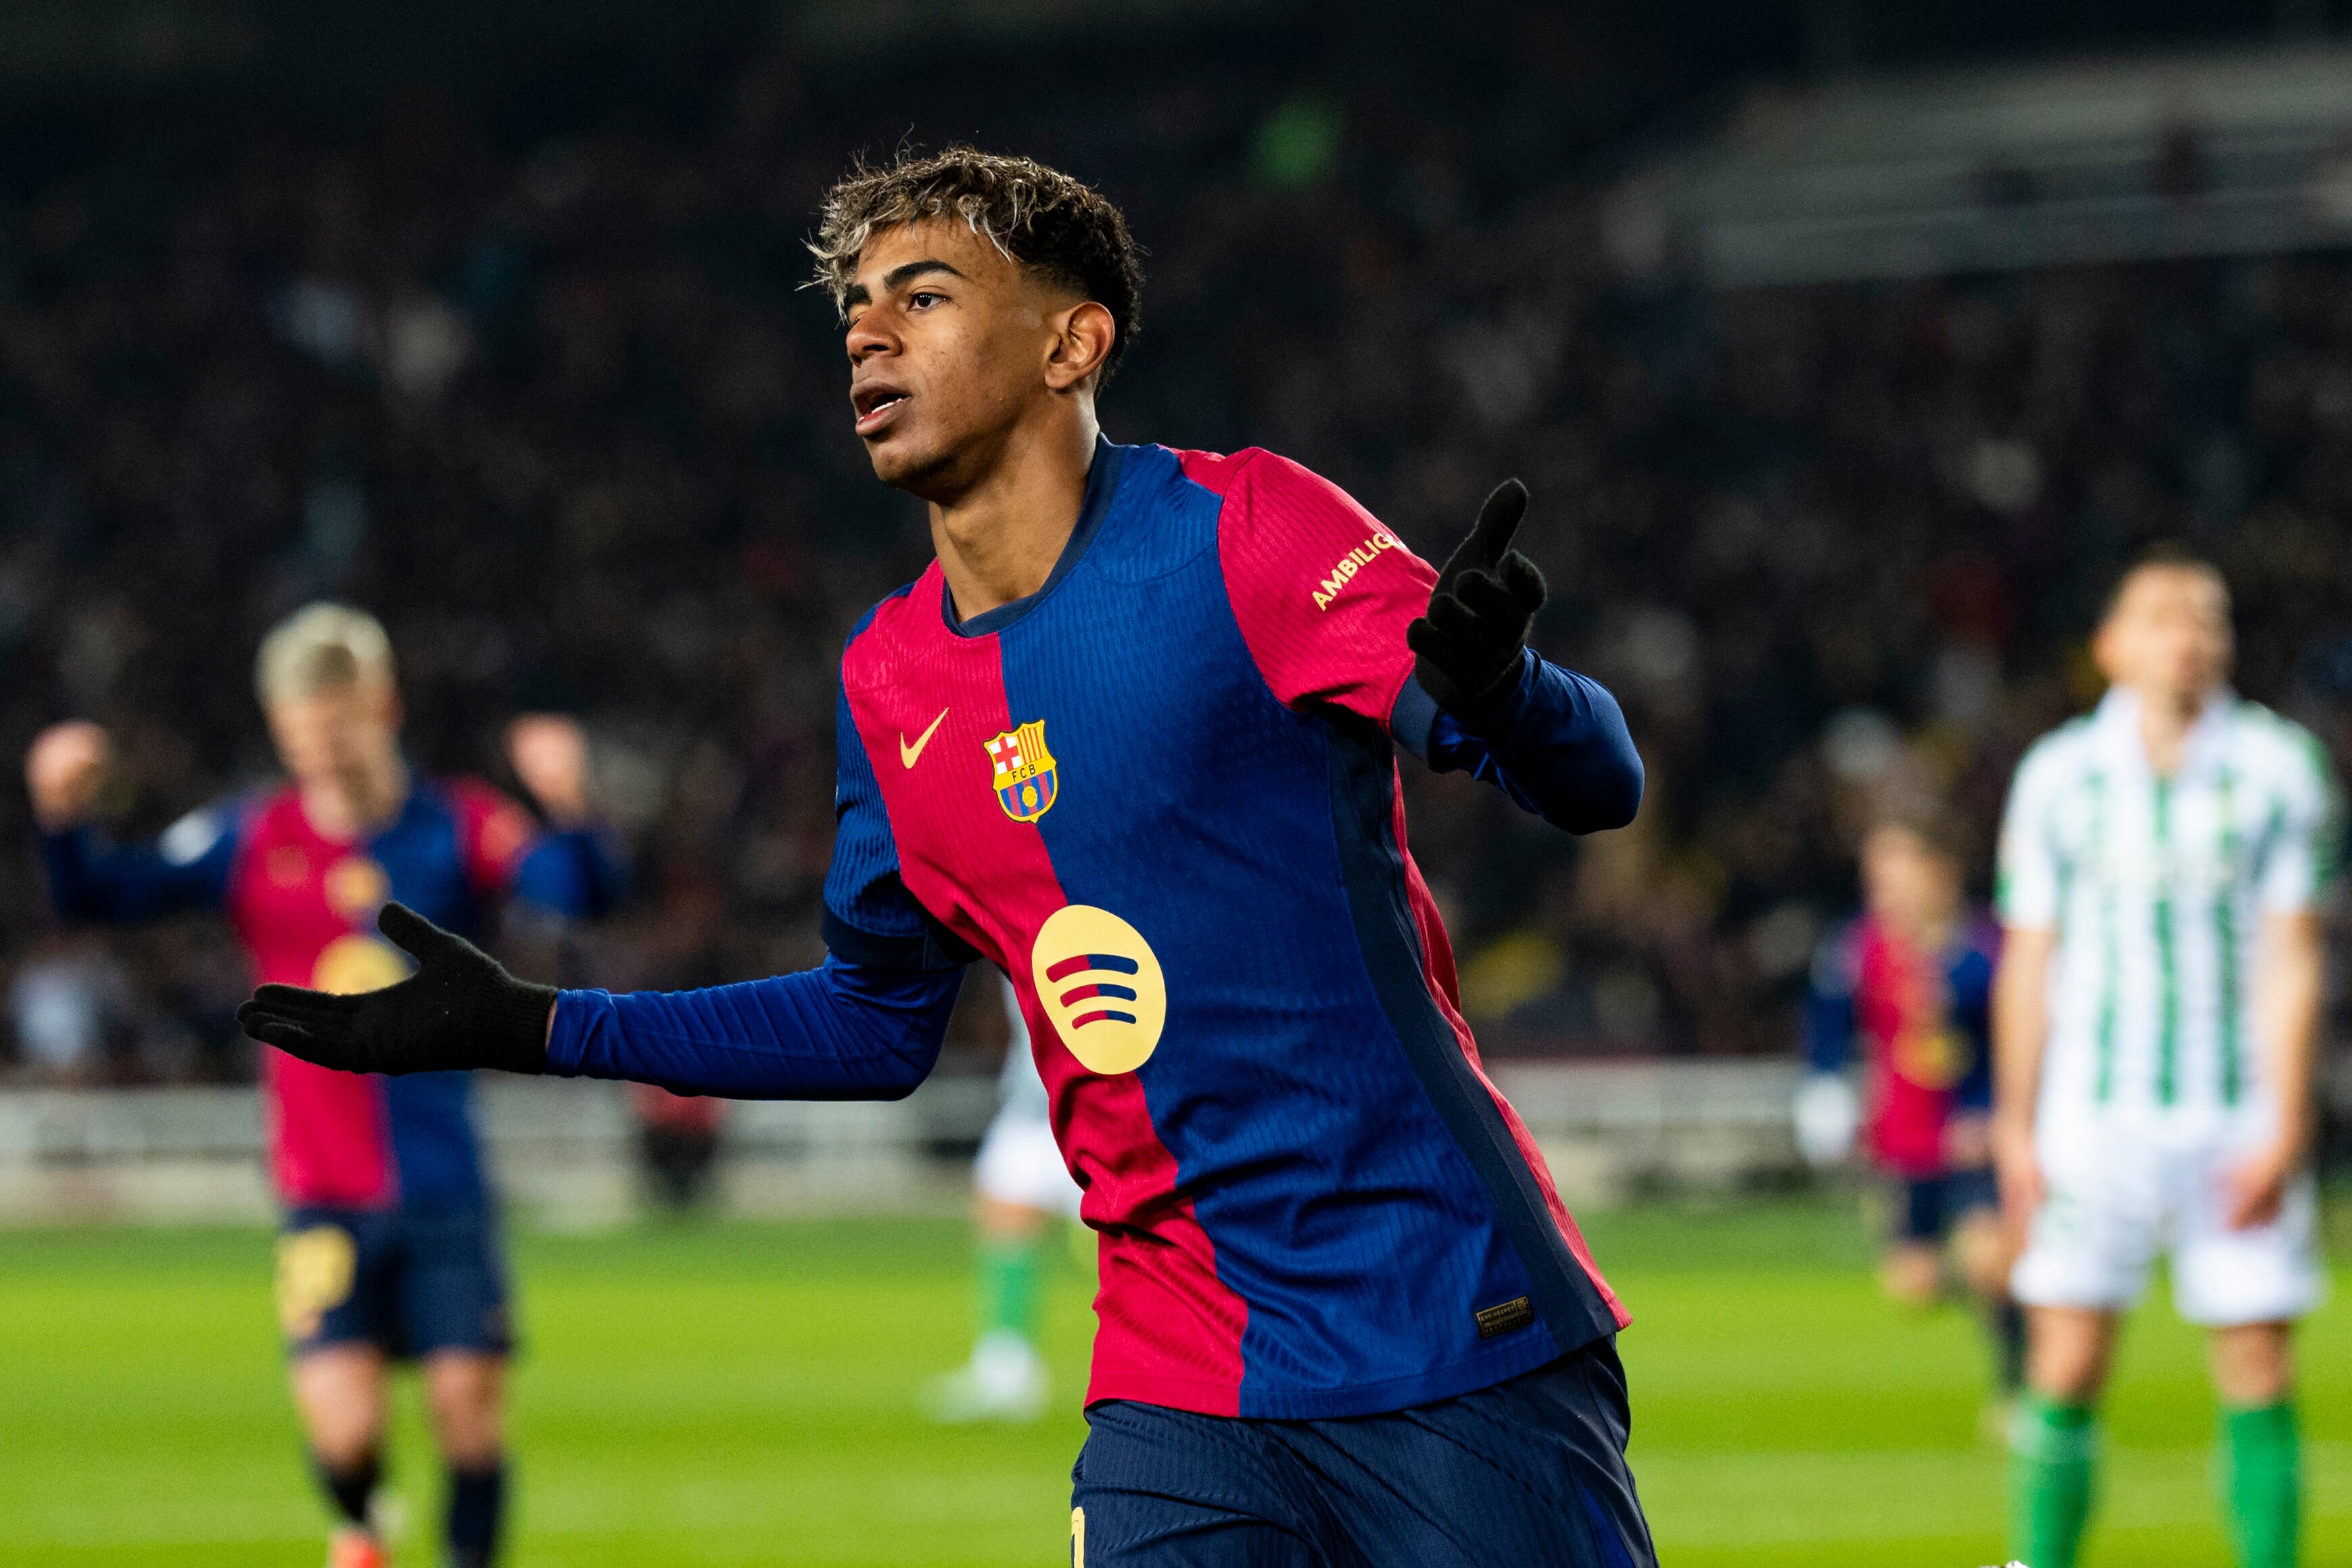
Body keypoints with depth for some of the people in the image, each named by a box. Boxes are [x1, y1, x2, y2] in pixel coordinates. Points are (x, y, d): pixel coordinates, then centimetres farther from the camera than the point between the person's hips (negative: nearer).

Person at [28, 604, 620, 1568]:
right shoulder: (251, 841, 0)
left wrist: (569, 809, -37)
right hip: (325, 1192, 0)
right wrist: (63, 817, -24)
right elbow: (98, 896, -4)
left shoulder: (456, 828, -2)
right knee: (343, 1425, -12)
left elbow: (579, 891, -17)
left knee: (467, 1406, -5)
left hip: (446, 1188, 0)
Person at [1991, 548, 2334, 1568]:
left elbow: (2290, 960, -1)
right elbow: (2027, 959, 10)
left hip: (2238, 1125, -1)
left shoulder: (2277, 767, 1)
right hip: (2093, 1115, 1)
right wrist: (2015, 1128, 6)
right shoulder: (2059, 775, 5)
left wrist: (2282, 1130, -8)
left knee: (2258, 1374, -3)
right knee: (2065, 1367, -5)